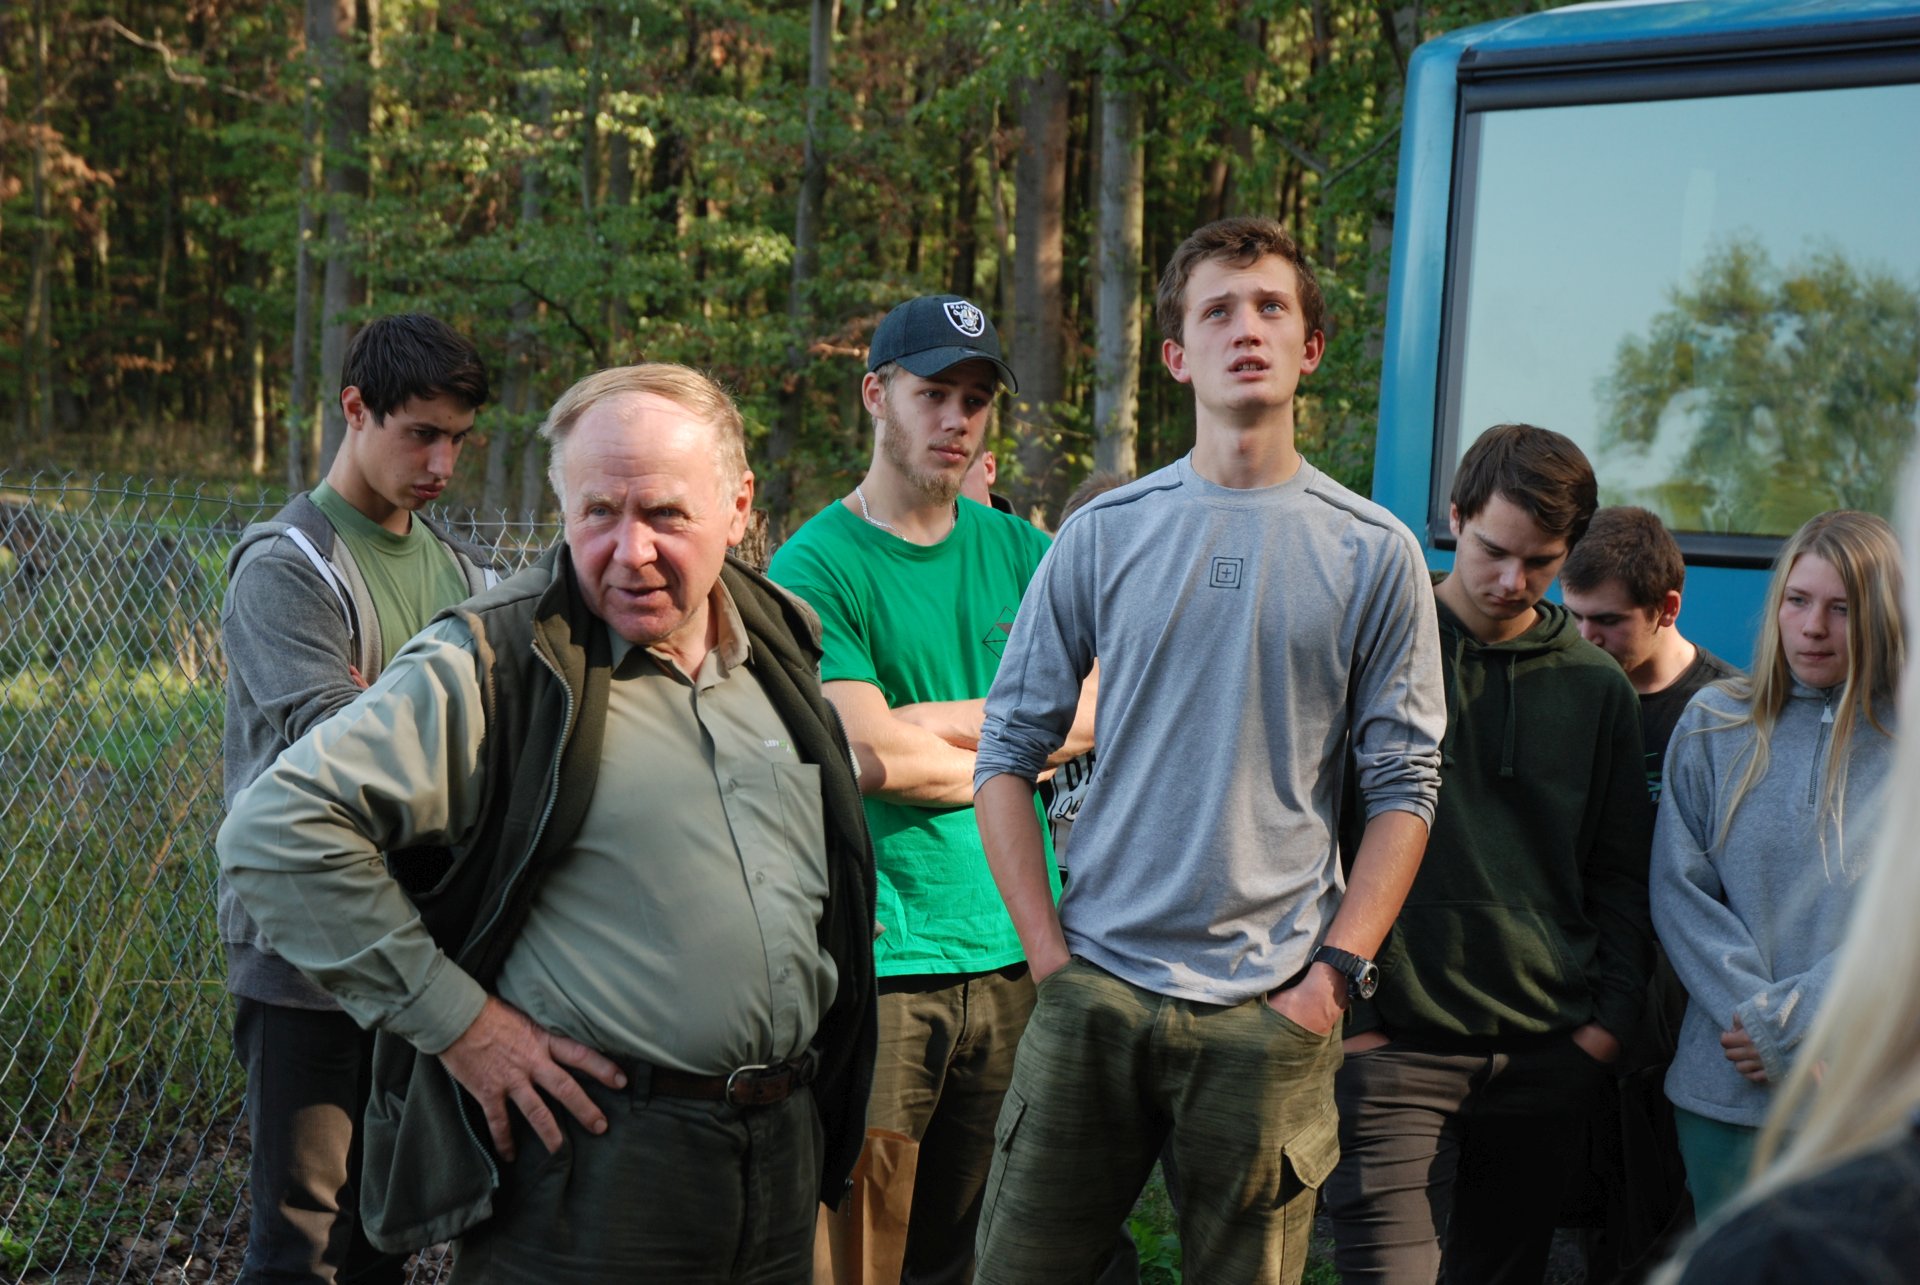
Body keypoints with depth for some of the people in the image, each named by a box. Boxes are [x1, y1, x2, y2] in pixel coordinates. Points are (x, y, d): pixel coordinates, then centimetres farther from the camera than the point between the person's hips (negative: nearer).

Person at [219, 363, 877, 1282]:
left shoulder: (785, 646, 7)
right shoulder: (494, 667, -14)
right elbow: (277, 829, -21)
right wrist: (456, 1018, -19)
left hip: (785, 1154, 6)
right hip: (591, 1162, -6)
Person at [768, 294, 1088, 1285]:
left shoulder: (1022, 552, 13)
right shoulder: (816, 567, -4)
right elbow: (874, 758, -14)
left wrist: (938, 722, -7)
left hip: (1016, 952, 5)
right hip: (880, 957, -4)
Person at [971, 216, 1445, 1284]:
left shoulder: (1375, 553, 1)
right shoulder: (1103, 535, 3)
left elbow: (1404, 786, 2)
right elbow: (1009, 752, 5)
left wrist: (1335, 971, -6)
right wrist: (1047, 949, -2)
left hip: (1273, 1007, -1)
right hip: (1097, 987, 1)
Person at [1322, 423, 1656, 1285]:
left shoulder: (1597, 687, 8)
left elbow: (1621, 874, 15)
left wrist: (1607, 1020, 5)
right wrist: (1343, 1010, -5)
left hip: (1546, 1055, 4)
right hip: (1395, 1043, -3)